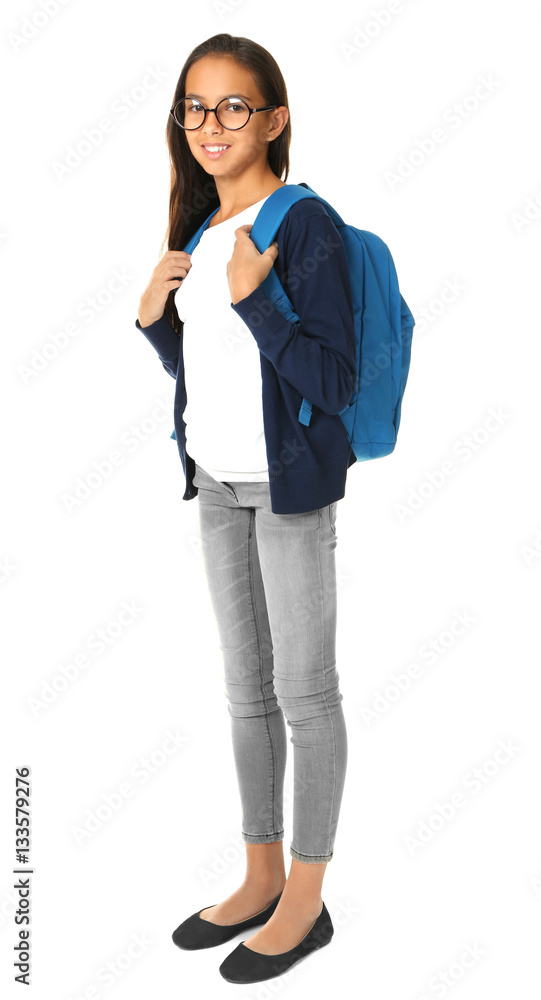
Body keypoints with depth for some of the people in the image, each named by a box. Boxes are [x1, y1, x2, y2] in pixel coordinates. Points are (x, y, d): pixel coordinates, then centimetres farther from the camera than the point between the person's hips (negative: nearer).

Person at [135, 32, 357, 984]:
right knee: (246, 687, 14)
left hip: (290, 482, -7)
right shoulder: (198, 232, 11)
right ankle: (262, 874, 30)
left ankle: (306, 898, 18)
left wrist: (249, 300, -23)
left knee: (304, 689, 3)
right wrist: (153, 317, 1)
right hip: (216, 481, 8)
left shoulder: (306, 226, -12)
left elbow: (332, 379, -17)